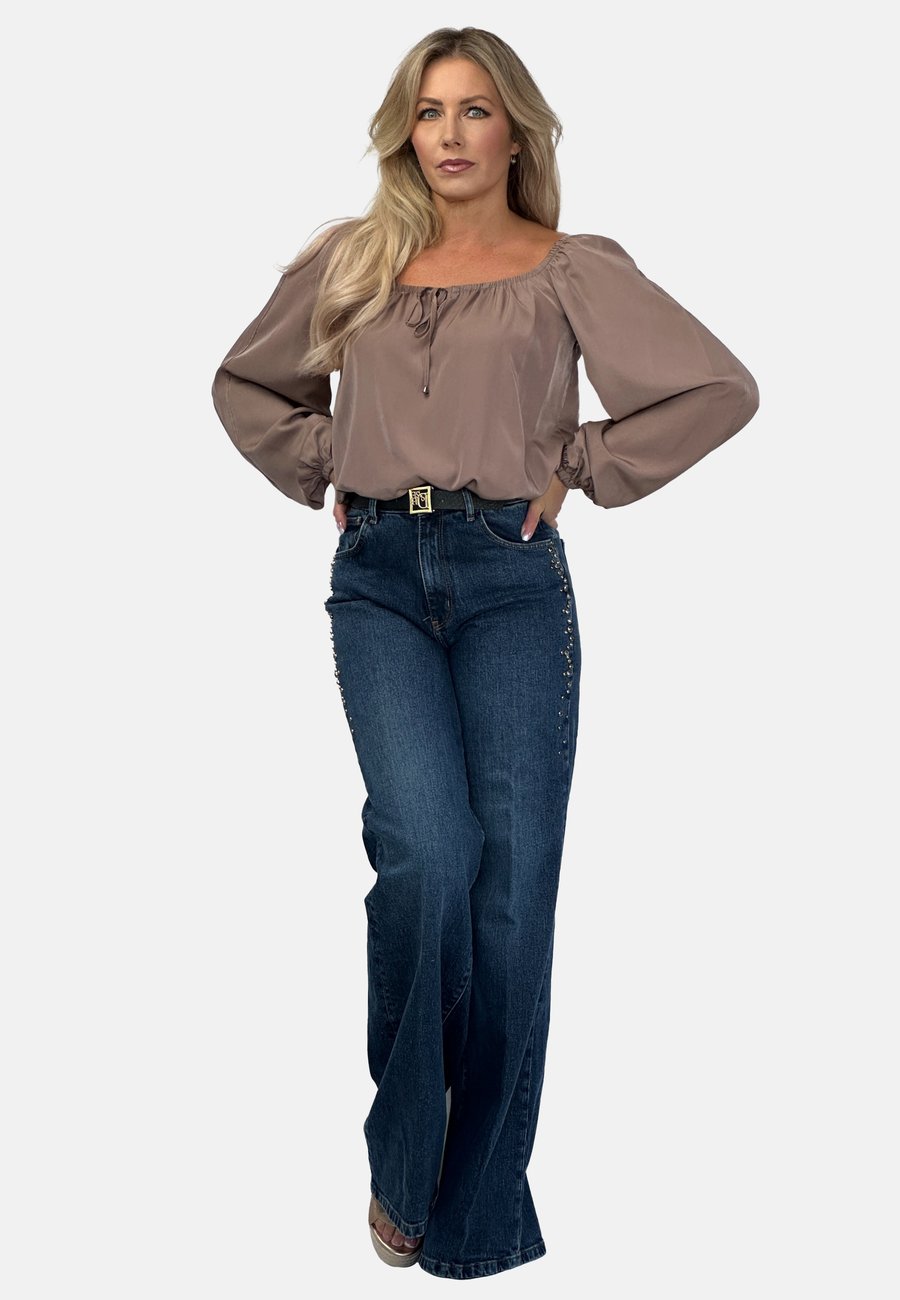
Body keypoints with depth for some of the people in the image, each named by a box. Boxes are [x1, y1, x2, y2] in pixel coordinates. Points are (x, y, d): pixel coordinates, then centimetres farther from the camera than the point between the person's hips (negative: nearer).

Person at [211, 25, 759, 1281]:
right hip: (380, 578, 1)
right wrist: (327, 474, 14)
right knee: (428, 849, -20)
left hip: (511, 579, -1)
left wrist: (584, 468, -1)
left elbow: (720, 388, -1)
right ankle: (399, 1158, 1)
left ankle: (480, 1211, 11)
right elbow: (247, 385, 27)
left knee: (512, 885, -4)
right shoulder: (351, 261, 14)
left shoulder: (572, 270, 6)